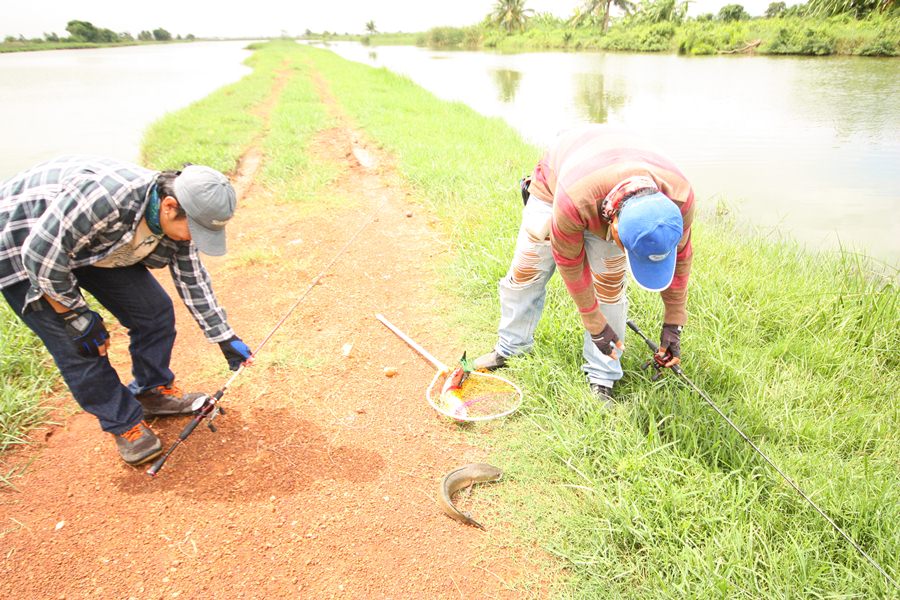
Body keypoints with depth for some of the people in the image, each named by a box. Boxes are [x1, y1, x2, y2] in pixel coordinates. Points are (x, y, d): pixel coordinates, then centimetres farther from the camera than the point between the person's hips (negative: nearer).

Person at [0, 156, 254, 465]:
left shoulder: (178, 220, -15)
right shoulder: (106, 196, -40)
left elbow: (193, 280, -2)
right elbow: (40, 253, -31)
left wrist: (225, 338, 0)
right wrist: (77, 316, -21)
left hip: (96, 243, 6)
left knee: (155, 309, -2)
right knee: (78, 346, -9)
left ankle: (152, 391, 20)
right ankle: (124, 424, 11)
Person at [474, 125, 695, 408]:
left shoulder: (679, 197, -37)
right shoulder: (572, 203, -47)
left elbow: (680, 257, -16)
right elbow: (570, 264, -28)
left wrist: (673, 325, -8)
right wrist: (596, 326, -16)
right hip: (554, 183, -1)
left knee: (609, 284, -11)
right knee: (525, 272, 2)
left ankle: (602, 379, 3)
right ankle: (509, 348, 26)